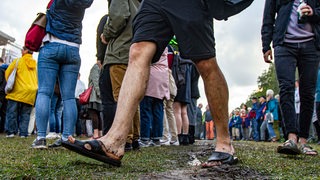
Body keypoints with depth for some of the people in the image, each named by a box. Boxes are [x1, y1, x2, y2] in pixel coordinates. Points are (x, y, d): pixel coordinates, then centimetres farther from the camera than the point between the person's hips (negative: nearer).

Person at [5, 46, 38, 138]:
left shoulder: (18, 60, 2)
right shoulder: (35, 64, 13)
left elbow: (7, 73, 6)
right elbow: (38, 78, 15)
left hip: (18, 91, -4)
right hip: (31, 92, 4)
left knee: (12, 111, 2)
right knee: (25, 114, 5)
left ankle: (11, 131, -1)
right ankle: (23, 133, 1)